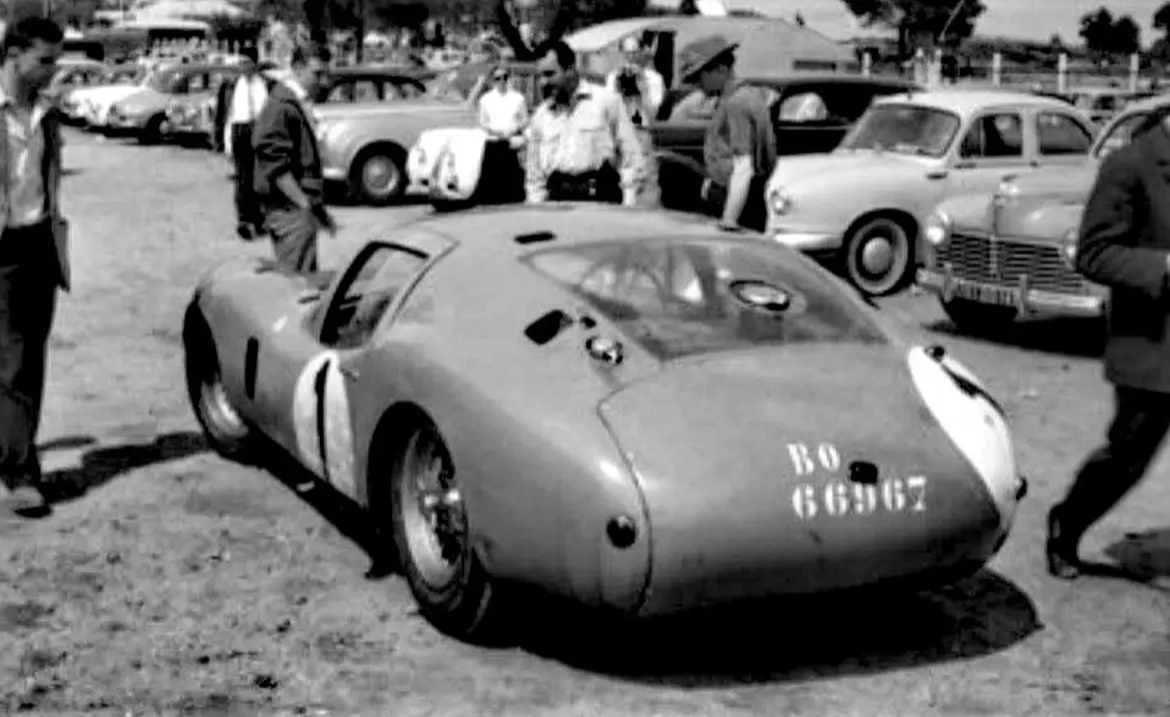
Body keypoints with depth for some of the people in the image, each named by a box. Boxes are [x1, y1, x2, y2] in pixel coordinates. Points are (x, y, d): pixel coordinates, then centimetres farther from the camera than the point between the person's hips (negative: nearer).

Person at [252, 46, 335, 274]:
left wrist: (317, 207, 21)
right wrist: (305, 204, -21)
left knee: (307, 276, 13)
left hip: (300, 207, 10)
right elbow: (275, 165, -21)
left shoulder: (298, 104, 17)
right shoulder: (281, 105, -13)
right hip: (289, 208, -10)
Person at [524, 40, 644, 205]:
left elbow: (631, 156, 4)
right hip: (558, 200, 3)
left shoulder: (607, 101, 4)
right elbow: (534, 175, 19)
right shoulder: (540, 116, 15)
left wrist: (628, 208, -4)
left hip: (601, 197, -3)